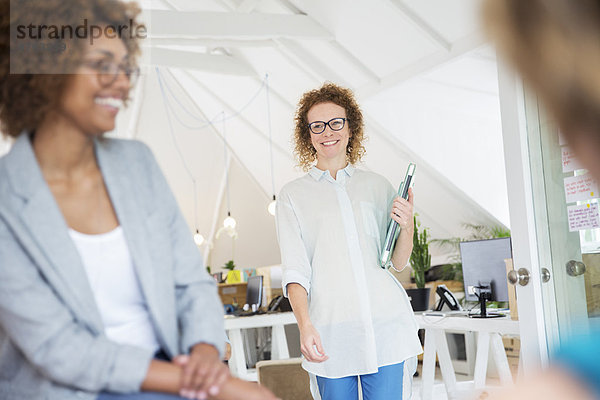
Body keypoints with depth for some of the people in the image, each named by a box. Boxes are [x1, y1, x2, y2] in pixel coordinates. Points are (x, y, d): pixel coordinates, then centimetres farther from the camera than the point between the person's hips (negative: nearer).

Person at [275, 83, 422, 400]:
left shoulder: (377, 186, 13)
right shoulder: (293, 195, 8)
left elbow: (398, 262, 13)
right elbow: (294, 271, 0)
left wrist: (407, 225, -7)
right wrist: (305, 324, -16)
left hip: (385, 321, 2)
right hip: (331, 330, -1)